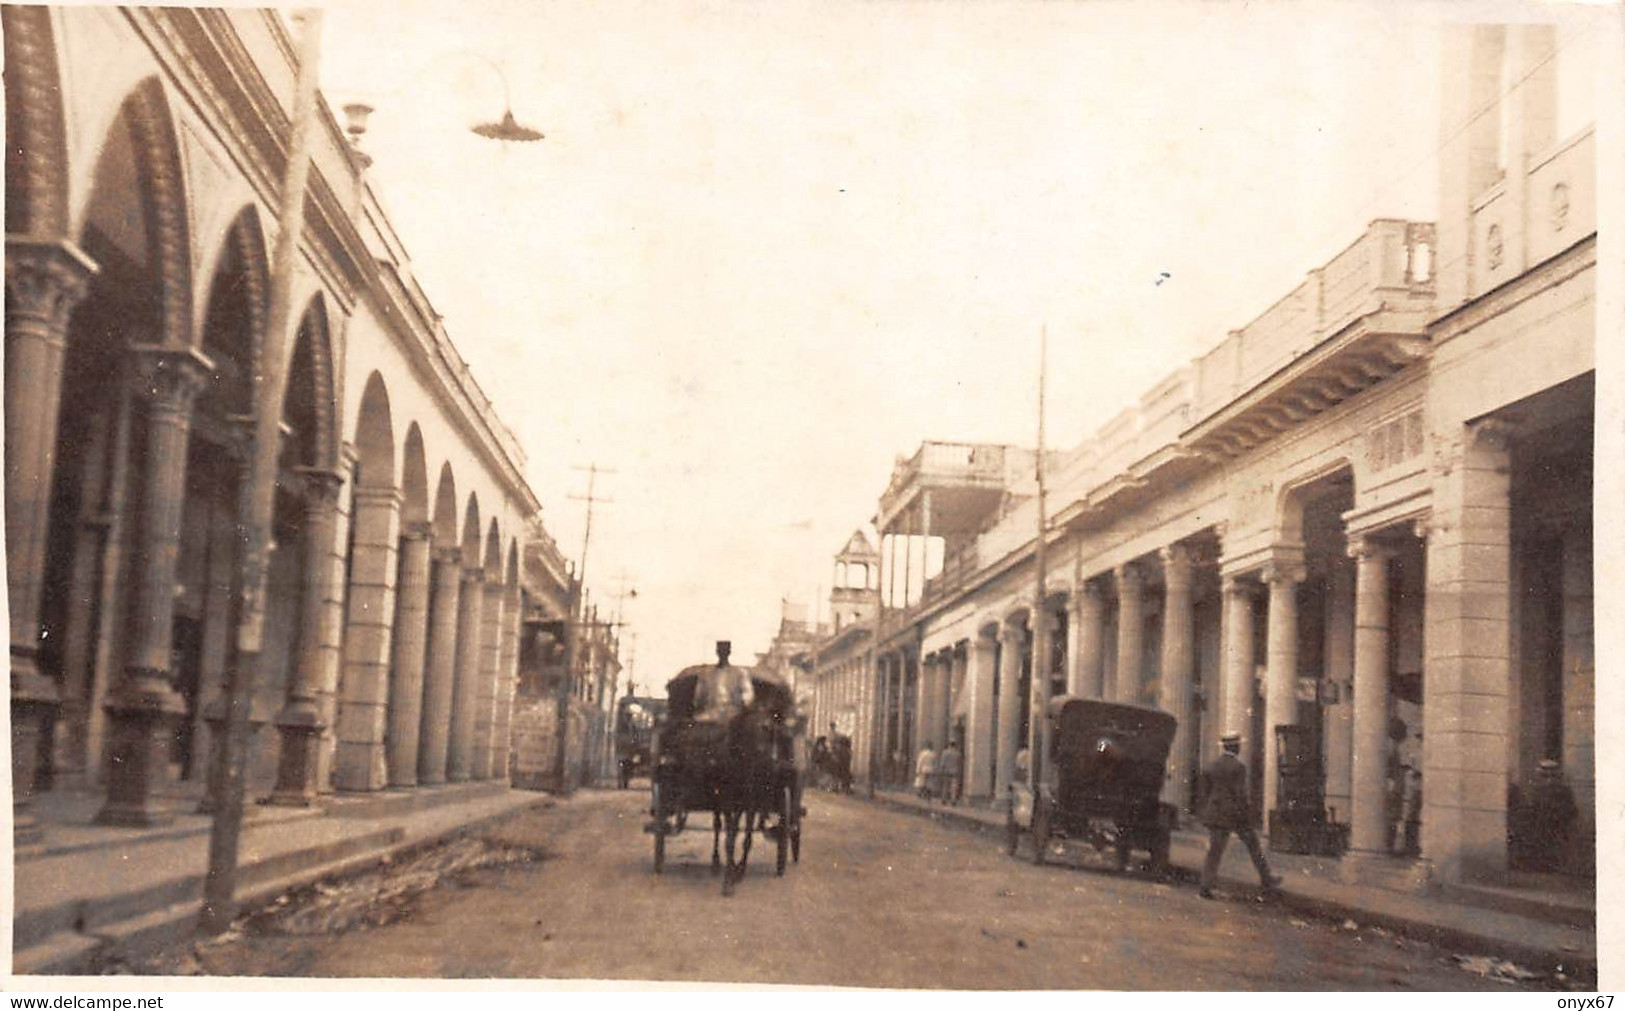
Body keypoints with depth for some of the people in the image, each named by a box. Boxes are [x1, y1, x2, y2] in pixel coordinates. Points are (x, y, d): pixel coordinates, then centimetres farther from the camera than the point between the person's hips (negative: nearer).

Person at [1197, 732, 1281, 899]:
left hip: (1216, 814, 5)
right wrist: (1247, 816, -10)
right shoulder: (1239, 766, -12)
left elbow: (1205, 792, 10)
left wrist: (1204, 812, 19)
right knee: (1253, 846, 13)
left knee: (1214, 851, 3)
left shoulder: (1212, 766, 6)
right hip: (1236, 814, -5)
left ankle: (1205, 887, -5)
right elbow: (1241, 793, -15)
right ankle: (1267, 879, 23)